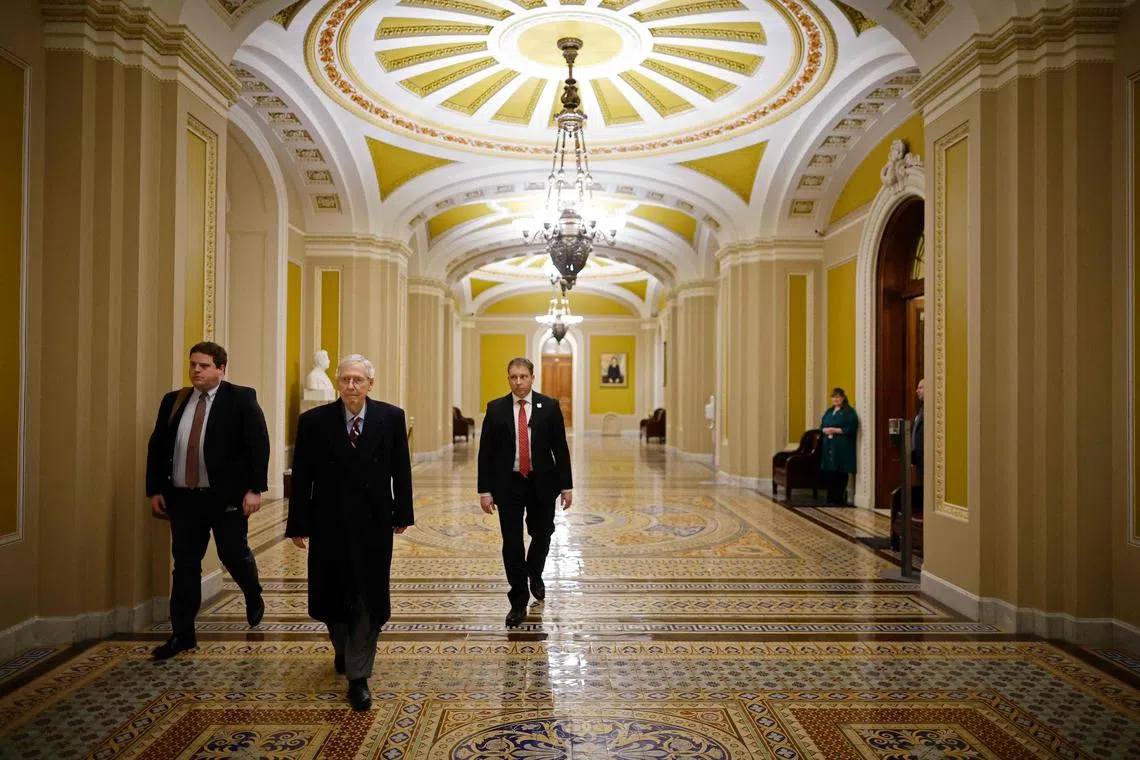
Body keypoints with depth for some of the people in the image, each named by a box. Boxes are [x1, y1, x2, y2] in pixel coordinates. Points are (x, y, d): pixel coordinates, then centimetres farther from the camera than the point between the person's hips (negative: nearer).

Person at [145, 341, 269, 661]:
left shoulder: (241, 399, -5)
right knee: (185, 565, 8)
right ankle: (182, 634, 18)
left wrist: (254, 489, -15)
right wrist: (155, 490, 7)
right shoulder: (173, 401, 9)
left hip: (228, 496, -4)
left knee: (234, 554, 5)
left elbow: (259, 445, -10)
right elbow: (157, 447, 13)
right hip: (183, 496, 4)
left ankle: (254, 598, 37)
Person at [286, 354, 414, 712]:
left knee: (368, 600, 3)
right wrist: (298, 524, -3)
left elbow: (400, 470, 1)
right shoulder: (314, 421, -6)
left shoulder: (391, 418, -5)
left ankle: (358, 676, 16)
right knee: (332, 596, 15)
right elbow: (302, 478, -3)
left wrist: (402, 514, 3)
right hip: (329, 523, 1)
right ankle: (343, 648, 45)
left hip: (373, 523, -1)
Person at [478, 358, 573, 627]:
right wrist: (485, 490, -5)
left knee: (541, 535, 11)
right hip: (508, 484, 0)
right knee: (512, 543, 2)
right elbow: (485, 452, -1)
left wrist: (566, 486, -2)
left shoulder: (549, 406, -2)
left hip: (542, 483, 0)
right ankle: (519, 602, 15)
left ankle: (534, 575, 43)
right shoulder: (495, 408, -1)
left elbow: (560, 448, 0)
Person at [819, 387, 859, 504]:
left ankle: (839, 498, 5)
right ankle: (831, 498, 13)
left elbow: (851, 429, -13)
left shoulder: (849, 412, -3)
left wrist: (835, 430, -16)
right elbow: (822, 426, 17)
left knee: (840, 474, -3)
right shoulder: (829, 411, 18)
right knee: (828, 473, 4)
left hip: (842, 447, -6)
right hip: (828, 446, 6)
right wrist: (826, 430, -5)